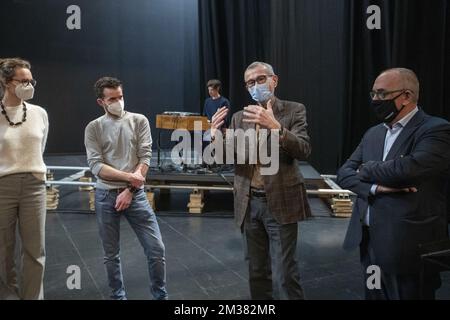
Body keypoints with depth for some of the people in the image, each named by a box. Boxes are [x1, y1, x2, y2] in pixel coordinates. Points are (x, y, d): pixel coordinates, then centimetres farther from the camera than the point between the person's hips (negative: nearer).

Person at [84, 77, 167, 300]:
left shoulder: (139, 121, 3)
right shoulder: (94, 128, 2)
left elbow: (145, 158, -4)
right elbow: (96, 166, -7)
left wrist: (129, 190, -11)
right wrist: (129, 176, -17)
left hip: (135, 194, 0)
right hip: (105, 196, 1)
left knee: (156, 249, -1)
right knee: (111, 254, 13)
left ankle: (160, 295, 19)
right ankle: (118, 296, 32)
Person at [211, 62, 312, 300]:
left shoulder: (293, 110, -1)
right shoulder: (239, 117, 10)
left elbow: (304, 151, -15)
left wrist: (275, 127, -29)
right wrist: (216, 137, -14)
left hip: (280, 203, -4)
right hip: (249, 203, 4)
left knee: (284, 273, -2)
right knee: (256, 271, 15)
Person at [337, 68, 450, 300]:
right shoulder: (373, 133, 11)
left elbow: (408, 167, -28)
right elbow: (344, 173, 5)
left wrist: (367, 170, -8)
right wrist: (375, 187, -16)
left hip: (408, 246, -6)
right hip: (369, 241, 7)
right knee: (373, 295, 18)